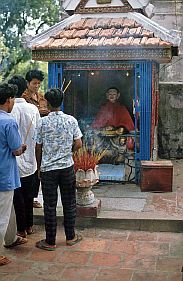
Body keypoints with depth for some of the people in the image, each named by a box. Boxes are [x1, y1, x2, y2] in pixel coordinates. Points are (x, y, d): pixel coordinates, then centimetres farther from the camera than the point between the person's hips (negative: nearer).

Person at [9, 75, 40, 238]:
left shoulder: (11, 110, -19)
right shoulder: (33, 108, -1)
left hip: (16, 162, -5)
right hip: (30, 161, 6)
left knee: (18, 197, 6)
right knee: (29, 195, 17)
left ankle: (21, 230, 16)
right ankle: (29, 226, 28)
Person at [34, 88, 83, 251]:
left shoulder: (43, 122, -9)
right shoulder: (71, 120, -4)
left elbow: (38, 147, -4)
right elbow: (78, 144, -3)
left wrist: (39, 166, 10)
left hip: (48, 168, -2)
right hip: (67, 167, 2)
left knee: (50, 205, 5)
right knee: (69, 203, 14)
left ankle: (50, 242, 14)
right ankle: (70, 237, 24)